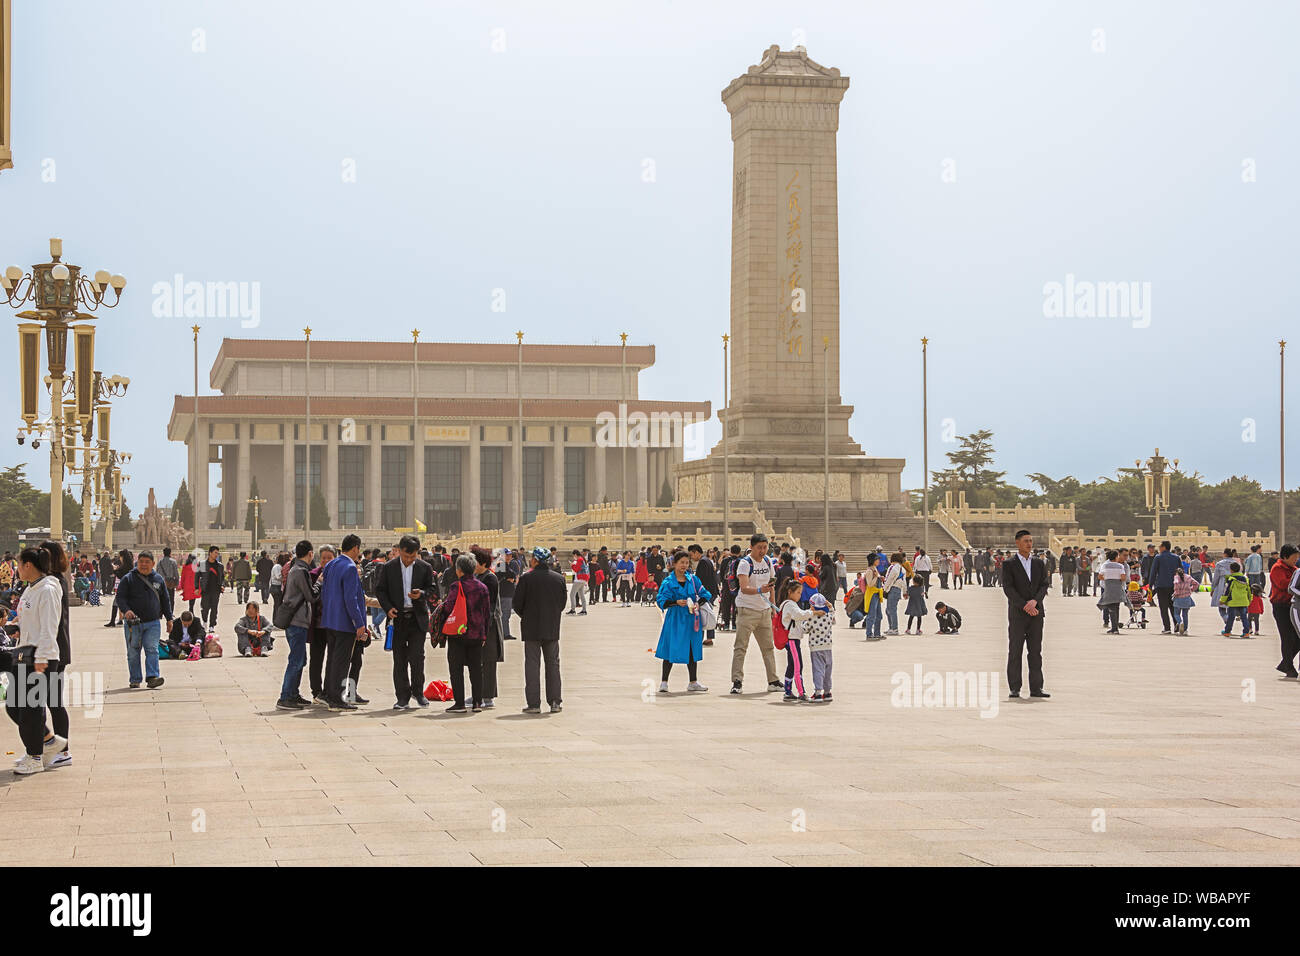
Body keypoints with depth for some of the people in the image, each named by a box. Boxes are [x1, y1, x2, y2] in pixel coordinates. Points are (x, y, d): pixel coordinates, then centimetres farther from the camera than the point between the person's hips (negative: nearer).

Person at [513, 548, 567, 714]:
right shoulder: (559, 578, 0)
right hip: (553, 628, 3)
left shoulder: (526, 578, -10)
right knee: (553, 664, 11)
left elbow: (517, 605, -7)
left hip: (531, 628, -3)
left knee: (532, 665, 2)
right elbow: (562, 603, 6)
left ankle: (533, 703, -1)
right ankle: (555, 702, 10)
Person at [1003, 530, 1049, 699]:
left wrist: (1035, 601, -13)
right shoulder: (1008, 564, 0)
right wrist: (1025, 606, -15)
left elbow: (1044, 585, 6)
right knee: (1015, 651, -2)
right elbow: (1008, 588, -8)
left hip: (1036, 612, 4)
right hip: (1017, 613, -4)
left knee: (1036, 651, 2)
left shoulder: (1039, 563, 13)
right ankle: (1014, 688, 1)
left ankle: (1036, 688, 4)